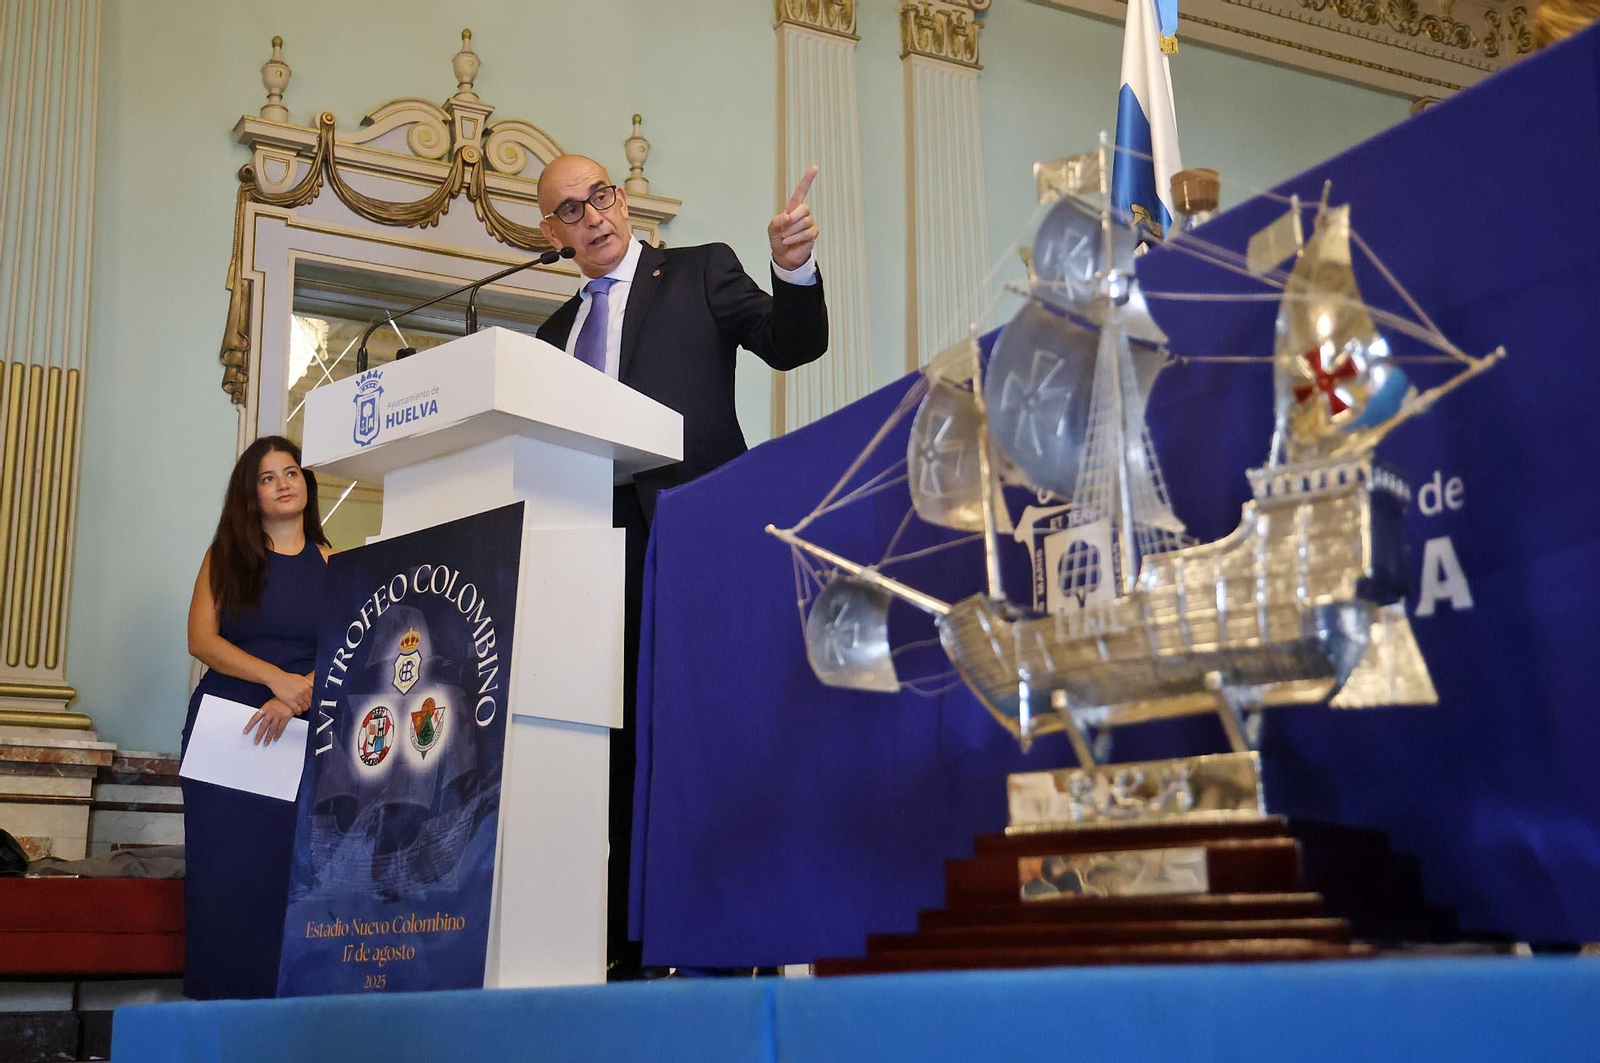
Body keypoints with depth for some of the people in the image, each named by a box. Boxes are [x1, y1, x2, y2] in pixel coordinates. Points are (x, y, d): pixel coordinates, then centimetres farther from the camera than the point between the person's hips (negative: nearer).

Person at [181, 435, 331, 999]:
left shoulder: (332, 565, 8)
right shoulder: (226, 556, 10)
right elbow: (201, 640, -1)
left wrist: (294, 698, -17)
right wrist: (277, 678, -13)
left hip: (297, 733, 0)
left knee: (278, 871, -6)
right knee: (220, 870, -3)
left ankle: (270, 999, -2)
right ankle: (213, 1000, 1)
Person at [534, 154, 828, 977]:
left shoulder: (700, 271, 9)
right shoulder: (560, 330, 23)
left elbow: (793, 346, -4)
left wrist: (793, 267, -21)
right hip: (602, 553, 5)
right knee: (620, 749, 4)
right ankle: (628, 946, 9)